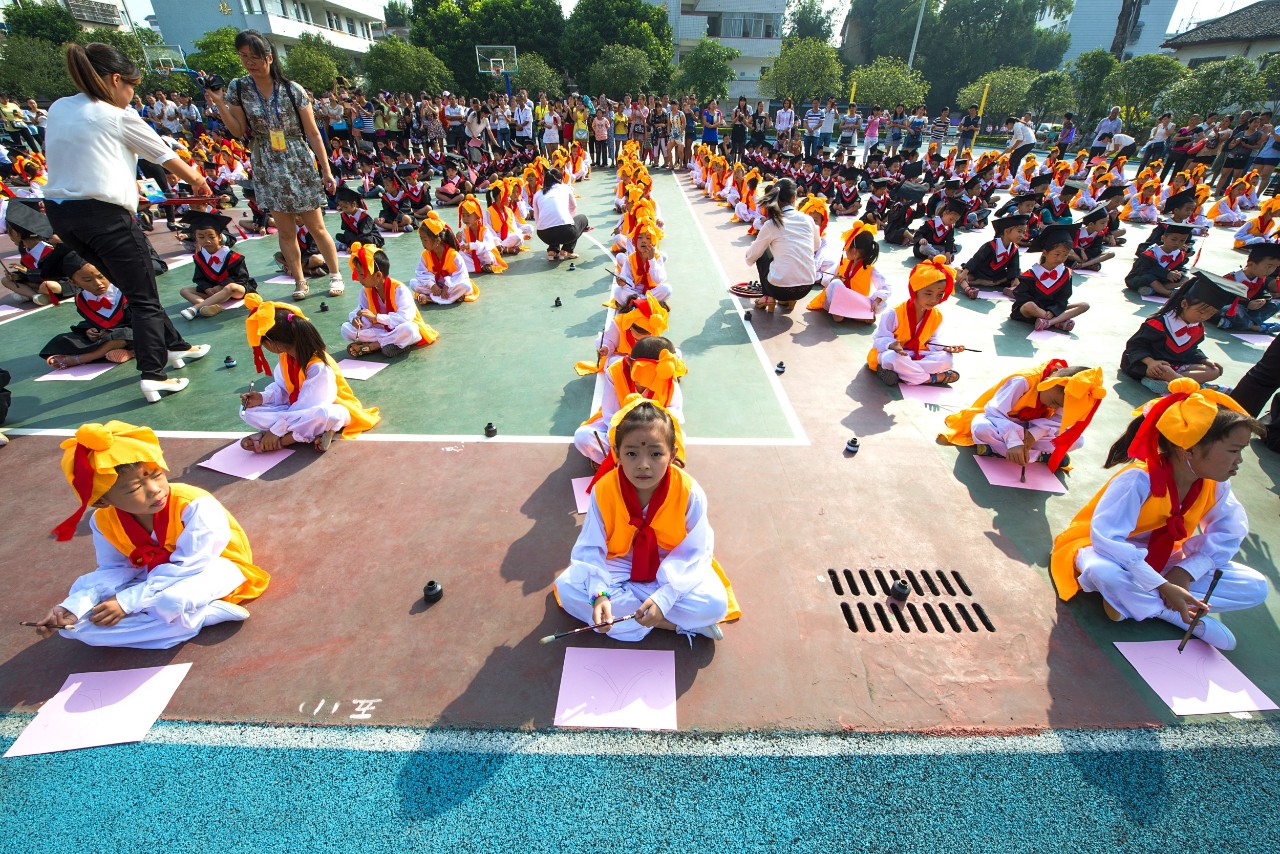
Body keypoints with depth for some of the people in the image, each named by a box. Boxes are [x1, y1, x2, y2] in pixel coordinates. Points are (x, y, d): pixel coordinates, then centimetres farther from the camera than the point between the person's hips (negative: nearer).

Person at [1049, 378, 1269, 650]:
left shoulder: (1215, 485, -8)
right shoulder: (1139, 479, -30)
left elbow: (1227, 533, -2)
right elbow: (1107, 539, -35)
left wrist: (1186, 571, -18)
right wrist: (1162, 586, -33)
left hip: (1160, 560, 7)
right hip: (1111, 553, -7)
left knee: (1255, 587, -7)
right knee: (1104, 572, -41)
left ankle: (1130, 600, -16)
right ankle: (1181, 618, -13)